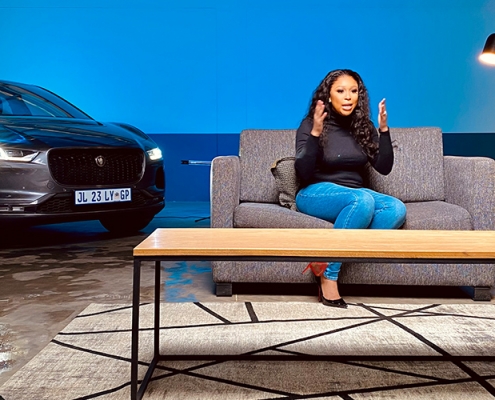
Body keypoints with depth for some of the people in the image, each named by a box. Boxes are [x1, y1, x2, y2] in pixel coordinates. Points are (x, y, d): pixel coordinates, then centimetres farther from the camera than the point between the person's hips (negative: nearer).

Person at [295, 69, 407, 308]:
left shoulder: (364, 127, 9)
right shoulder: (309, 125, -5)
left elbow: (384, 168, 3)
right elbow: (304, 174, -15)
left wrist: (384, 130, -9)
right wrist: (315, 133, -25)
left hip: (355, 197, 5)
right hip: (316, 194, -5)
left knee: (397, 209, -26)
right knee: (363, 200, -37)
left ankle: (328, 260, -33)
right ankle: (328, 277, -30)